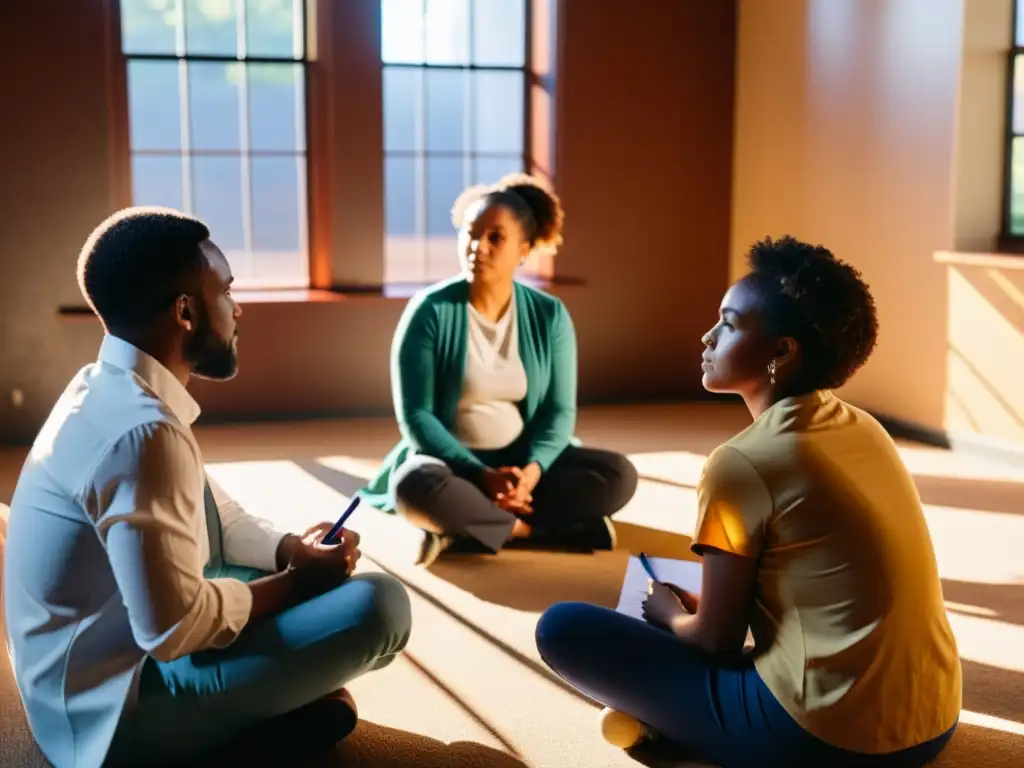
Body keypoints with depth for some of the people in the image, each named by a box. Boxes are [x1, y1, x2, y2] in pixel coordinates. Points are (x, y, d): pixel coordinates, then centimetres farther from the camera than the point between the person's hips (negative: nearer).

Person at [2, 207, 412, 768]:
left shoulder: (109, 391, 5)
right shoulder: (143, 430, -27)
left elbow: (205, 522, 15)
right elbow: (171, 627, -27)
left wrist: (291, 551, -1)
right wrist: (296, 582, -12)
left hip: (102, 665, 10)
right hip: (116, 711, -10)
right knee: (381, 604, -19)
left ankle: (289, 694, 4)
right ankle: (256, 715, 3)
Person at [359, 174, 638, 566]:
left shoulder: (549, 315, -1)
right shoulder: (430, 311, -10)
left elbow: (559, 410, -3)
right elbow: (414, 415, -13)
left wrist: (532, 469, -23)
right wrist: (481, 475, -23)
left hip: (524, 461, 3)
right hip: (450, 460, -3)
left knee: (618, 475, -21)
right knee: (417, 488, -37)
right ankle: (528, 528, -20)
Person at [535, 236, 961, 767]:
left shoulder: (743, 463, -13)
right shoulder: (864, 429, 8)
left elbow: (716, 641, -6)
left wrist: (670, 613, 15)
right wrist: (700, 604, 23)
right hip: (932, 722, 8)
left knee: (563, 627, -3)